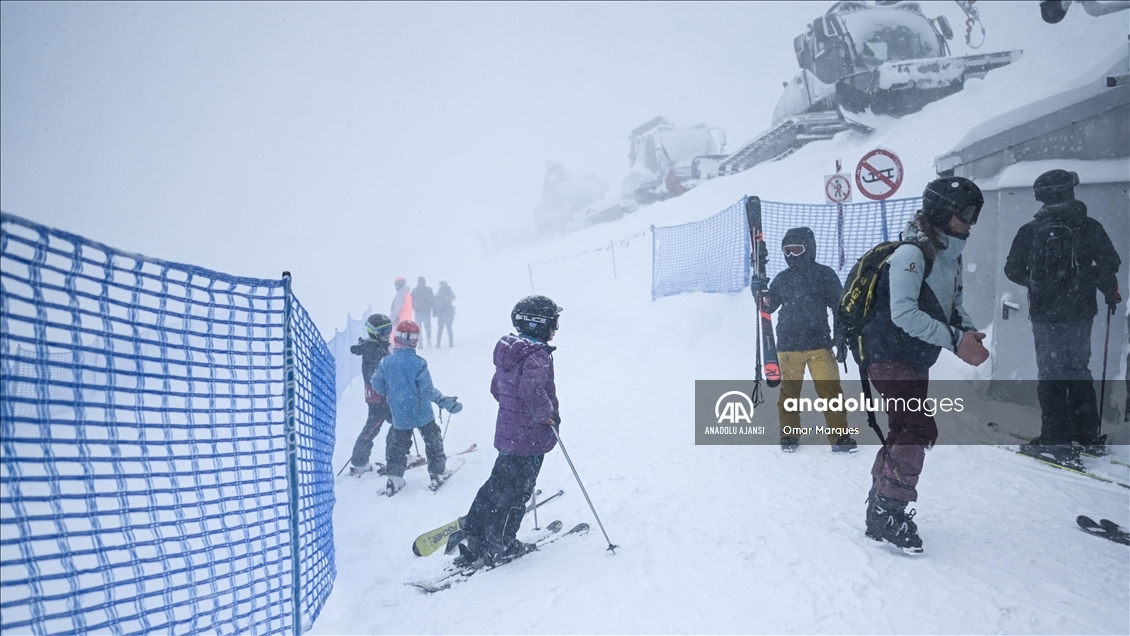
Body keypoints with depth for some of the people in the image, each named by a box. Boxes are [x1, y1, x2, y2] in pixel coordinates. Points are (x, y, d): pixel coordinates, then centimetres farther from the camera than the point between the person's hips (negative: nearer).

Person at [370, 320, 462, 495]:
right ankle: (437, 472, 24)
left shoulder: (386, 362, -6)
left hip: (399, 416, 3)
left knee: (396, 444, 17)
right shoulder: (418, 363, -17)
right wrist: (445, 402, -13)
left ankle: (394, 477, 12)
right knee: (432, 440, 17)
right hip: (422, 413, -2)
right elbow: (427, 390, -18)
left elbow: (377, 384, 2)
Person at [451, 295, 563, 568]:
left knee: (497, 484, 17)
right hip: (530, 437, -8)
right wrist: (547, 415, -21)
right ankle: (500, 545, 18)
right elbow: (531, 390, -36)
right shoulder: (538, 356, -20)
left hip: (507, 430, 8)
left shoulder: (508, 351, 7)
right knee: (516, 491, 6)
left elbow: (496, 387, 16)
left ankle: (472, 538, 22)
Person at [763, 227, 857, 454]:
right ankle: (789, 436, 17)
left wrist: (841, 336, -3)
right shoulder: (782, 279, 10)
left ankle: (839, 436, 4)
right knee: (789, 391, 6)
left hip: (819, 344, -2)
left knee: (830, 390, -4)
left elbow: (840, 306, 3)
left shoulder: (824, 275, 2)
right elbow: (768, 307, 16)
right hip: (788, 346, 2)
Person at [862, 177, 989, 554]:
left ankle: (882, 508, 30)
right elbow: (903, 313, -29)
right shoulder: (911, 254, -20)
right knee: (919, 431, -13)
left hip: (916, 363, 10)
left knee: (907, 433, 15)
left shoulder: (950, 257, 9)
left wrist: (968, 332, -8)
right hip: (891, 358, -10)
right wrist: (956, 339, -29)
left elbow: (954, 308, 13)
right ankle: (889, 515, -2)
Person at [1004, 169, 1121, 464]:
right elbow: (1109, 263, -5)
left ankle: (1057, 442, 2)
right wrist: (1110, 292, 13)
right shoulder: (1089, 227, -3)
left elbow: (1013, 270, -2)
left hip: (1045, 314, -2)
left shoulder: (1030, 231, -6)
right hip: (1080, 311, 2)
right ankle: (1089, 435, 24)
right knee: (1078, 370, 17)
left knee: (1050, 375, 4)